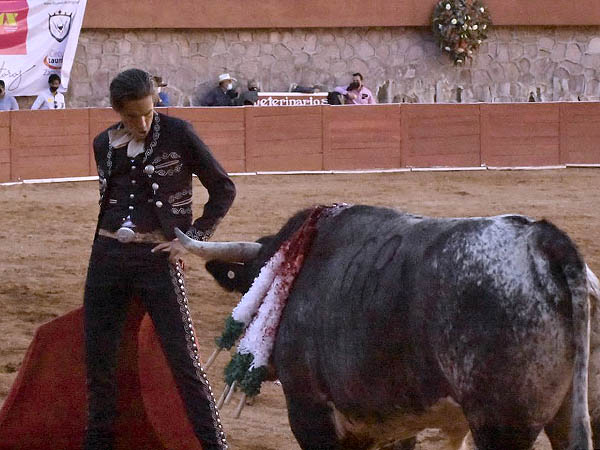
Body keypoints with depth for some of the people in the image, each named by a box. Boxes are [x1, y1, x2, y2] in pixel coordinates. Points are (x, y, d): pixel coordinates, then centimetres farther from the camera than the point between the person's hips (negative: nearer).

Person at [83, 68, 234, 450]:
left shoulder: (177, 134, -6)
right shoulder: (104, 144, 8)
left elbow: (223, 189, -1)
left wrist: (193, 237, -6)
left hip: (158, 258, -4)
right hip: (107, 257, 5)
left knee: (184, 361, -6)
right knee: (99, 360, 8)